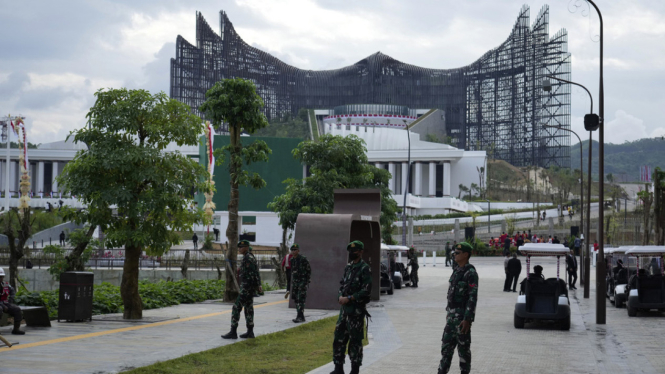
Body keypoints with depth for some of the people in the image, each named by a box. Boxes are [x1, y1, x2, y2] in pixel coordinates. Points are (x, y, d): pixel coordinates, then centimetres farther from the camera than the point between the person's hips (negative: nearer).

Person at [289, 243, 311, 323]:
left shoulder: (303, 259, -12)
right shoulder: (292, 260, 10)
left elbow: (309, 270, -8)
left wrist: (307, 282, -10)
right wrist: (292, 280, 19)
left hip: (303, 282, -8)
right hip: (295, 282, 8)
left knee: (301, 300, -13)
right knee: (296, 299, 8)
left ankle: (300, 317, -16)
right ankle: (301, 317, 15)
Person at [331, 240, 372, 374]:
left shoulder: (364, 269, -10)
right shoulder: (348, 267, 14)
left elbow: (366, 290, -16)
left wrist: (349, 298, -17)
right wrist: (340, 297, -1)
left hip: (356, 310, -8)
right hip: (344, 308, 8)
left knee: (355, 341, -2)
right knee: (339, 338, 8)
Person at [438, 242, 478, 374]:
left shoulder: (470, 273, -15)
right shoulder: (457, 271, 13)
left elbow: (473, 297, -20)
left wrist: (467, 319, -23)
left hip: (462, 316, -9)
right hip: (452, 314, 9)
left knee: (463, 347, 1)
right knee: (446, 345, 8)